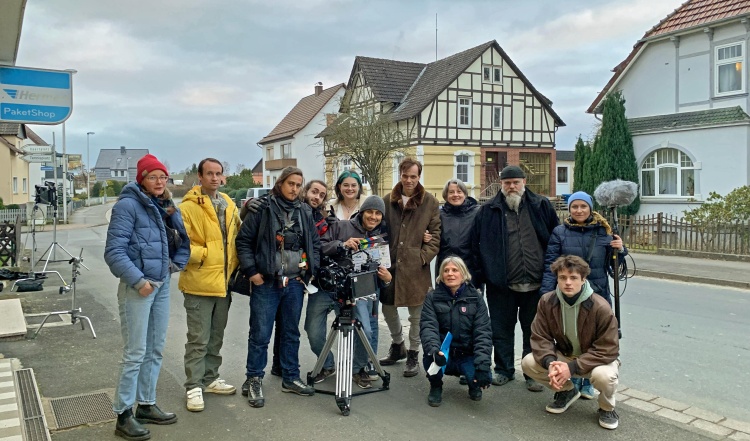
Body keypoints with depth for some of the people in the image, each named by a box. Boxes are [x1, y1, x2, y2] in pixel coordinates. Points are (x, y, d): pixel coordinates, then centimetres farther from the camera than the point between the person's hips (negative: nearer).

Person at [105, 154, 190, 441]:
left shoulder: (162, 206, 12)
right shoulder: (128, 205, -10)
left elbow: (181, 241, 20)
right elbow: (114, 251, -17)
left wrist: (177, 263, 4)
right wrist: (138, 280, -19)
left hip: (162, 285, 7)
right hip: (137, 287, -7)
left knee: (156, 350, 12)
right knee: (135, 353, -3)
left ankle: (146, 405, 25)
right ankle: (124, 416, 9)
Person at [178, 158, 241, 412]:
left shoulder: (229, 205, 10)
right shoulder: (188, 207, -10)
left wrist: (236, 267, 8)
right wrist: (203, 254, -17)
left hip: (224, 283, 7)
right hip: (199, 284, -6)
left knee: (216, 337, 18)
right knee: (198, 340, 1)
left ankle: (210, 378, 31)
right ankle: (194, 387, 12)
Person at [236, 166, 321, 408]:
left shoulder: (304, 212, 9)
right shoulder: (262, 209, -5)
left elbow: (315, 243, 16)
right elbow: (243, 240, -5)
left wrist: (311, 269, 6)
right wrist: (251, 271, -10)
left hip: (295, 283, 5)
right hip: (266, 282, -4)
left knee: (291, 333, 15)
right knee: (260, 335, 1)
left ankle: (290, 378, 27)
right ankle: (254, 380, 16)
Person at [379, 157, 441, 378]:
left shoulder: (430, 202, -1)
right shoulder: (388, 201, 6)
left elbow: (436, 234, -1)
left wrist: (424, 256, -11)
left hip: (416, 268, -3)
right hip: (391, 265, 3)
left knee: (416, 314, 6)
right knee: (388, 308, 14)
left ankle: (413, 355, 23)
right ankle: (398, 346, 37)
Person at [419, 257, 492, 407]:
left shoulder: (475, 298, -3)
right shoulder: (432, 297, -3)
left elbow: (483, 332, -11)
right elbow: (428, 327, -17)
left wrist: (482, 364, -25)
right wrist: (434, 349, -38)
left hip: (467, 356, 0)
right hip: (443, 355, 0)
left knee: (484, 378, -27)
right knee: (430, 355, -33)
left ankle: (473, 385, 13)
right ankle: (436, 386, 2)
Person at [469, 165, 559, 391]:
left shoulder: (541, 207, 4)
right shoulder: (488, 211, 2)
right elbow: (475, 245, 3)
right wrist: (478, 275, -3)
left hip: (535, 283, 0)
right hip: (501, 284, 0)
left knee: (534, 331, 11)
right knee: (502, 329, 11)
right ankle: (504, 370, 27)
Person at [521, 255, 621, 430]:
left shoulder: (600, 307, -26)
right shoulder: (547, 301, -14)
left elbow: (607, 350, -24)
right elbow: (540, 337, -9)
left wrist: (572, 367, -32)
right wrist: (550, 363, -30)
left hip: (597, 359, -4)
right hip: (564, 355, 4)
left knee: (604, 376, -38)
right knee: (528, 363, -17)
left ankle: (607, 408, 0)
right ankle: (567, 391, 12)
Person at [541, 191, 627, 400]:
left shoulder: (603, 231, 4)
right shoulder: (560, 232, -1)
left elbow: (612, 264, 10)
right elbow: (550, 265, -4)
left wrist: (620, 250, -11)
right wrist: (546, 294, -10)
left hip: (597, 294, 1)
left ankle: (588, 382, 25)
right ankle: (574, 380, 26)